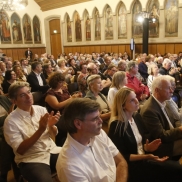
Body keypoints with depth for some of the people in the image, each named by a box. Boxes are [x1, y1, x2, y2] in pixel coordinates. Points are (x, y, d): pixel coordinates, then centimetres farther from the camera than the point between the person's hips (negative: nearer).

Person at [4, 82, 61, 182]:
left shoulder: (41, 109, 2)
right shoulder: (11, 121, -10)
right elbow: (20, 150, -14)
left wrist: (51, 125, -14)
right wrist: (40, 130, -24)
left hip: (51, 150, 5)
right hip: (30, 159, -5)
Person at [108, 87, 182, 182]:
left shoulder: (137, 116, 6)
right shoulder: (116, 125, -18)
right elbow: (122, 157, -15)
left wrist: (147, 147, -8)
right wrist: (145, 157, -22)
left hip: (144, 159, 7)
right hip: (131, 166, -7)